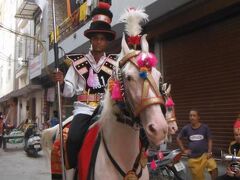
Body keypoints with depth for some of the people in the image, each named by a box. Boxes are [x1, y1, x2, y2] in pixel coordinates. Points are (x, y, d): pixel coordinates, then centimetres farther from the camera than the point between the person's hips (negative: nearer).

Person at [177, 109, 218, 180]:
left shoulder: (205, 127, -4)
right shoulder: (186, 128, -2)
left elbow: (209, 140, 3)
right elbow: (178, 138, 11)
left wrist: (209, 152, -9)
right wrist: (183, 150, 4)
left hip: (204, 154, -1)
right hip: (193, 158, 1)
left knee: (214, 168, -25)